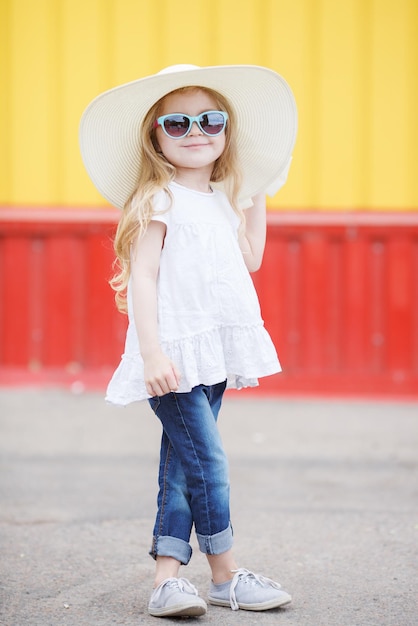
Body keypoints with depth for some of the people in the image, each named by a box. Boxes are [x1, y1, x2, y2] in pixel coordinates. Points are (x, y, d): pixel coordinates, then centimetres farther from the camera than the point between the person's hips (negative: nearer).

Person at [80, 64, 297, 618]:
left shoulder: (222, 201, 15)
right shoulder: (158, 202, -7)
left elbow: (249, 260, 27)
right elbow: (142, 277, -13)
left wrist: (257, 198, 25)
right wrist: (151, 352, -21)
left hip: (213, 353, 7)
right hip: (175, 354, -7)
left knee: (182, 466, 7)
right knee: (207, 459, -9)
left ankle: (168, 574, 9)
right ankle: (225, 573, 2)